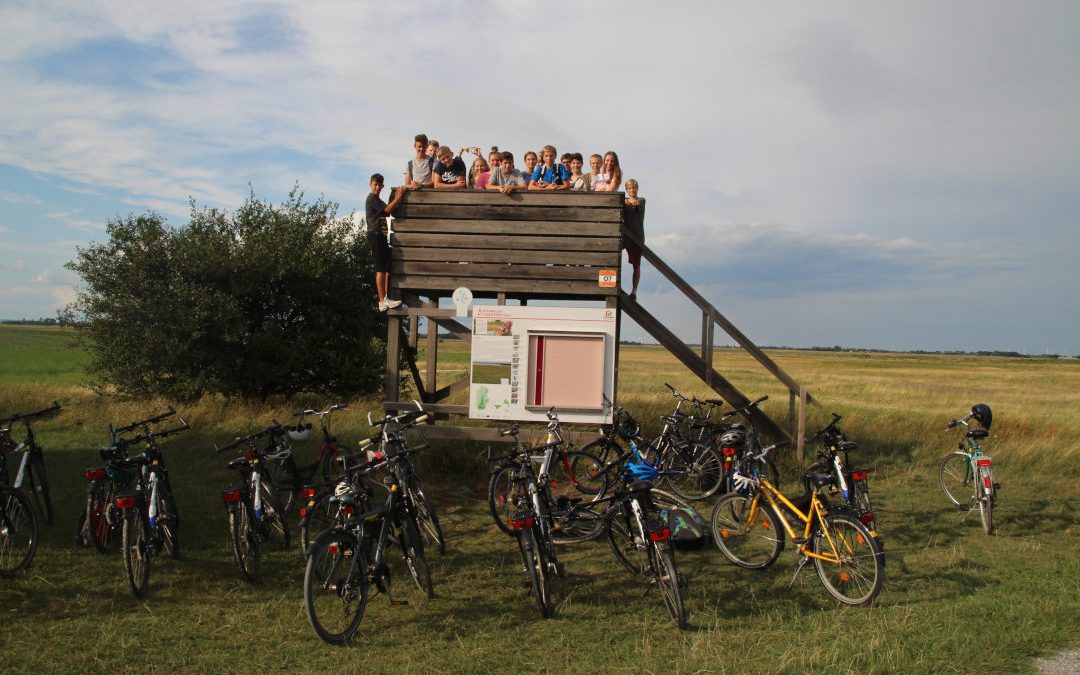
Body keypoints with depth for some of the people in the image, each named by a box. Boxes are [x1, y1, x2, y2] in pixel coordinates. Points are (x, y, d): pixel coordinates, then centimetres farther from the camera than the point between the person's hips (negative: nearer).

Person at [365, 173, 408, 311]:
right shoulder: (372, 198, -7)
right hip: (376, 236, -10)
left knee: (387, 268, 7)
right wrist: (399, 196, -9)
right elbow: (388, 209, -16)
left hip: (379, 236, 10)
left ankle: (384, 300, 7)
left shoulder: (377, 200, 25)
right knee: (381, 269, -12)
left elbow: (389, 211, 19)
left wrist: (396, 197, 12)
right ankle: (383, 300, -14)